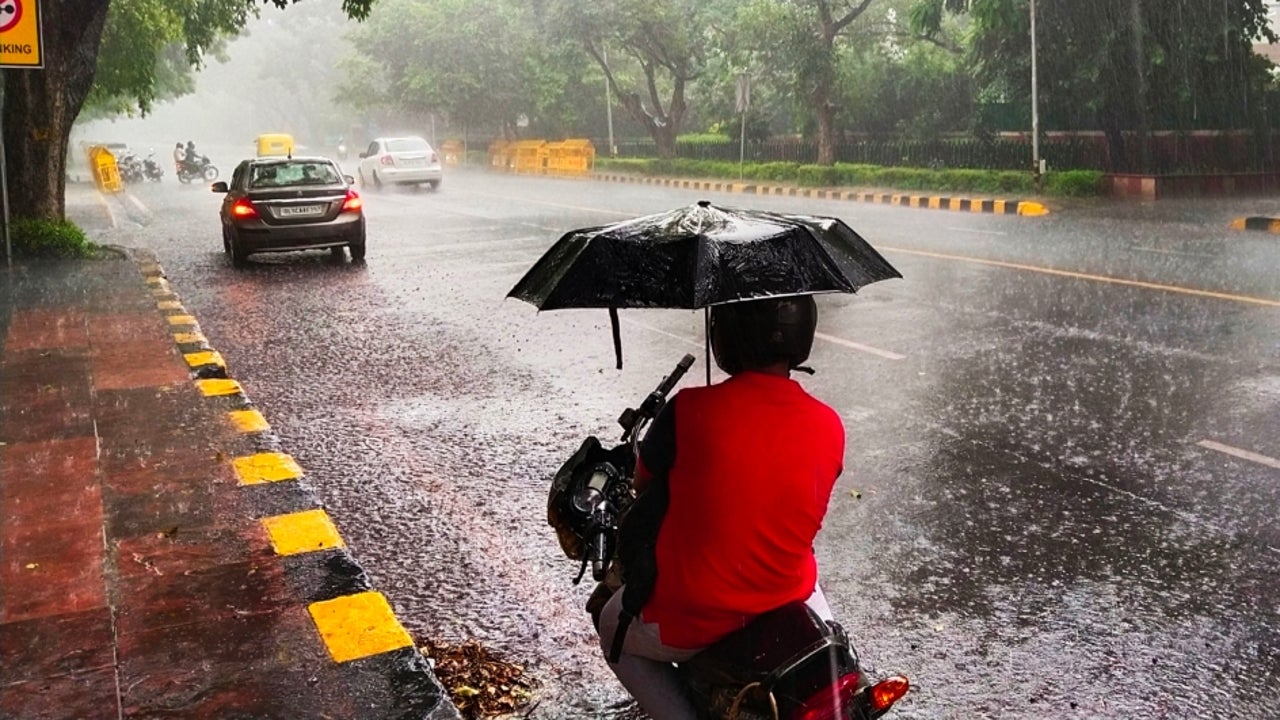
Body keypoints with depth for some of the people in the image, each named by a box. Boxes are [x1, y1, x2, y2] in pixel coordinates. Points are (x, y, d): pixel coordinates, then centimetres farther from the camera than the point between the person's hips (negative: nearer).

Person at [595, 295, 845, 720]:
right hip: (790, 602, 4)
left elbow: (643, 483, -1)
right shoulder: (829, 427, -10)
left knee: (615, 632, 27)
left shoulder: (689, 411, -20)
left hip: (691, 622, -4)